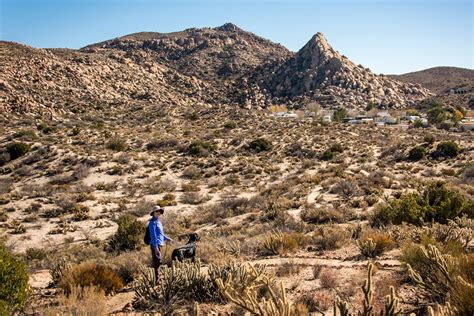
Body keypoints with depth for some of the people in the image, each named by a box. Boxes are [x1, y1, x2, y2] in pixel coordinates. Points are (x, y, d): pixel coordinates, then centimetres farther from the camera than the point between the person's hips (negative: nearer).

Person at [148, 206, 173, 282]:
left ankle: (157, 278, 24)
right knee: (157, 261, -8)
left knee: (156, 261, 15)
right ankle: (157, 279, -4)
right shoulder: (153, 222, -13)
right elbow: (153, 235, -19)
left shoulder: (158, 221, 16)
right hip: (155, 244, -10)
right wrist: (155, 247, -23)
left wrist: (166, 238, 24)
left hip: (159, 244, 10)